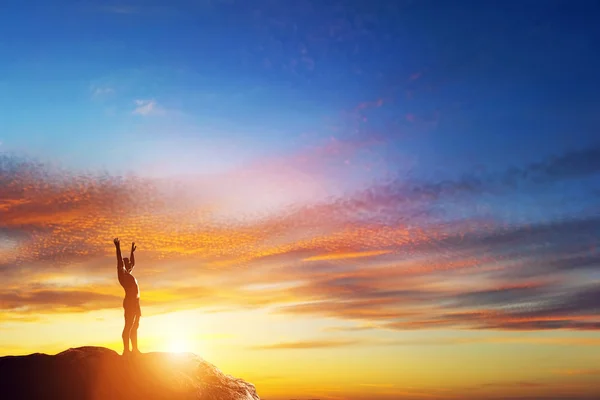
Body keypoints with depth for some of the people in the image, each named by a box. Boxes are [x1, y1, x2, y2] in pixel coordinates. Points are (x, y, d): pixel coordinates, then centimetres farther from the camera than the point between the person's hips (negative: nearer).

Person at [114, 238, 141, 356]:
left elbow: (133, 263, 38)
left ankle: (135, 349, 21)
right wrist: (118, 248, -24)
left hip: (135, 302, 10)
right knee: (128, 326, -11)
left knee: (134, 326, 14)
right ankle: (126, 350, -13)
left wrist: (132, 251, 44)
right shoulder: (122, 273, -3)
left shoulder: (128, 274, 20)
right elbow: (119, 262, -18)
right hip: (129, 302, -10)